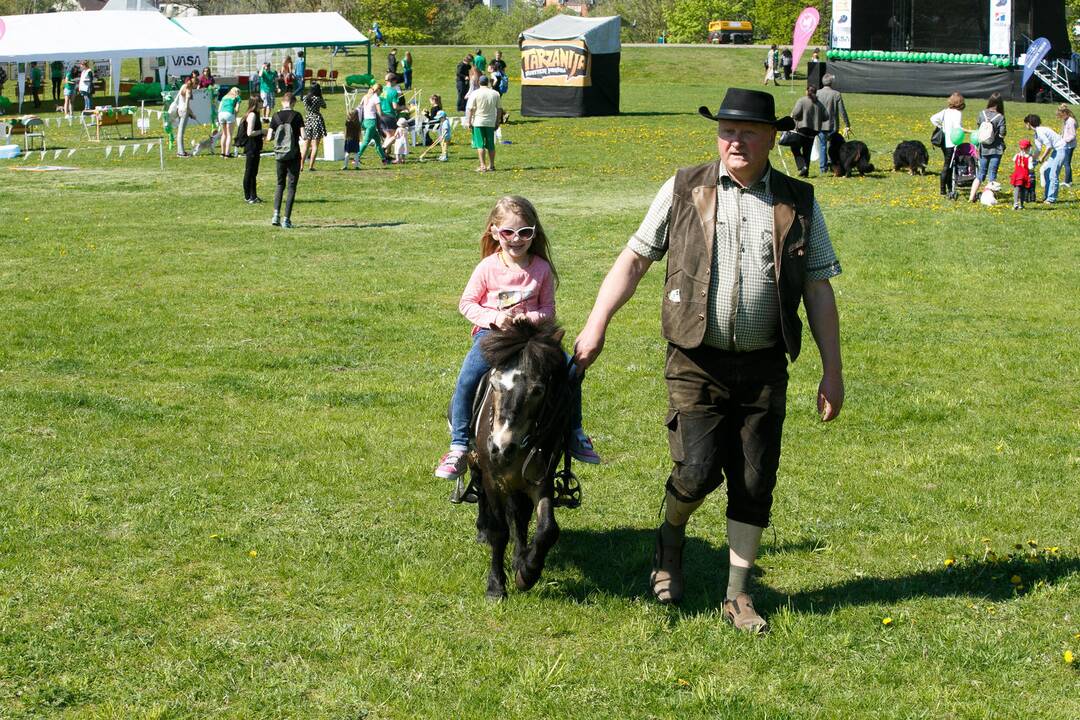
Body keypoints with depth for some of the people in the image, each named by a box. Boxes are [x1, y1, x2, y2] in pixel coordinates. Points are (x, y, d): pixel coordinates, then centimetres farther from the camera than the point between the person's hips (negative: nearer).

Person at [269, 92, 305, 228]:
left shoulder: (276, 116, -1)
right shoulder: (296, 116, -8)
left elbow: (270, 136, -3)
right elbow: (303, 136, -14)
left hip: (280, 155, 3)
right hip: (294, 155, -3)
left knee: (280, 184, 18)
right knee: (292, 186, 3)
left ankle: (276, 213, 2)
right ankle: (286, 218, -2)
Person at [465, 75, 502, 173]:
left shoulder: (475, 94, -7)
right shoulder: (495, 94, 5)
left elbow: (470, 109, -9)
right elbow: (499, 109, 10)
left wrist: (469, 121, -3)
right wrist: (497, 121, 17)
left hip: (478, 122, -4)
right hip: (491, 122, 4)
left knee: (480, 145, -3)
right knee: (490, 145, 11)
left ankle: (483, 166, -9)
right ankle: (491, 165, 16)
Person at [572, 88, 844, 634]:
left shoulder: (799, 203, 5)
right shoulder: (684, 190, 3)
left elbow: (819, 291, 8)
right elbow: (633, 259, 7)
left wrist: (832, 372, 5)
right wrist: (596, 325, -1)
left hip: (764, 367, 2)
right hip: (697, 362, -2)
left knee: (754, 484, 4)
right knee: (697, 471, -12)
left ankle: (738, 596, 18)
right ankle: (672, 536, 22)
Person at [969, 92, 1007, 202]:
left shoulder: (981, 114, -2)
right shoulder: (1000, 117, -12)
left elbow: (978, 127, 6)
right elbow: (1002, 134, -11)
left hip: (983, 149, 3)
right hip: (996, 150, -3)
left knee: (981, 173, 13)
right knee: (992, 174, 5)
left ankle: (972, 196, 7)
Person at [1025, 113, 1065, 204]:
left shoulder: (1040, 131, -20)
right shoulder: (1036, 133, 12)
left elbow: (1049, 146, -22)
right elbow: (1038, 148, 18)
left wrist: (1042, 158, -12)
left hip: (1061, 149, -10)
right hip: (1056, 150, 10)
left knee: (1053, 175, -8)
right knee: (1045, 171, 13)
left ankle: (1051, 199, -4)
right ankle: (1046, 196, 20)